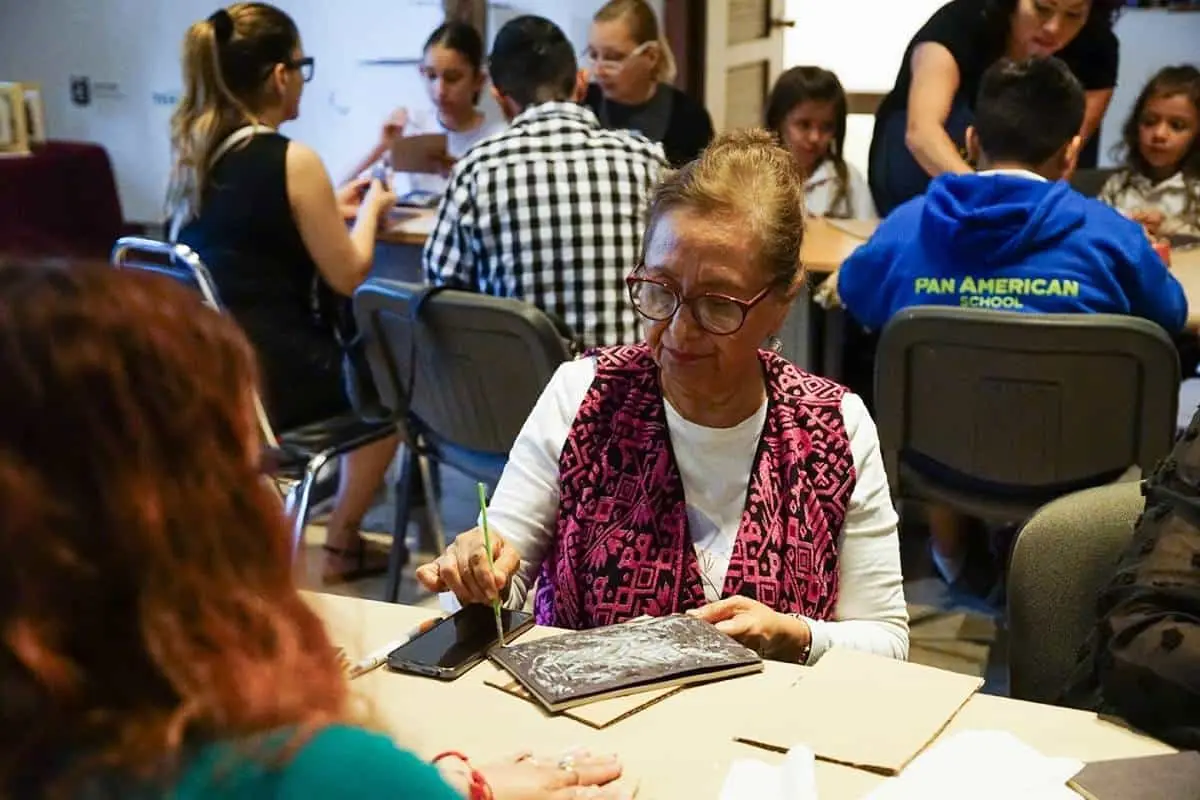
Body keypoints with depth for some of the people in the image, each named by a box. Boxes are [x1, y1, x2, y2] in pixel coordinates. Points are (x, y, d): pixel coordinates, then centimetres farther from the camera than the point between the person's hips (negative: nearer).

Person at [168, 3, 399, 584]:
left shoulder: (191, 155, 6)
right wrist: (370, 211, 10)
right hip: (273, 374, -7)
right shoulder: (292, 160, -15)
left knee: (361, 352, 30)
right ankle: (341, 544, 30)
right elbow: (346, 276, -8)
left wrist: (327, 207, 23)